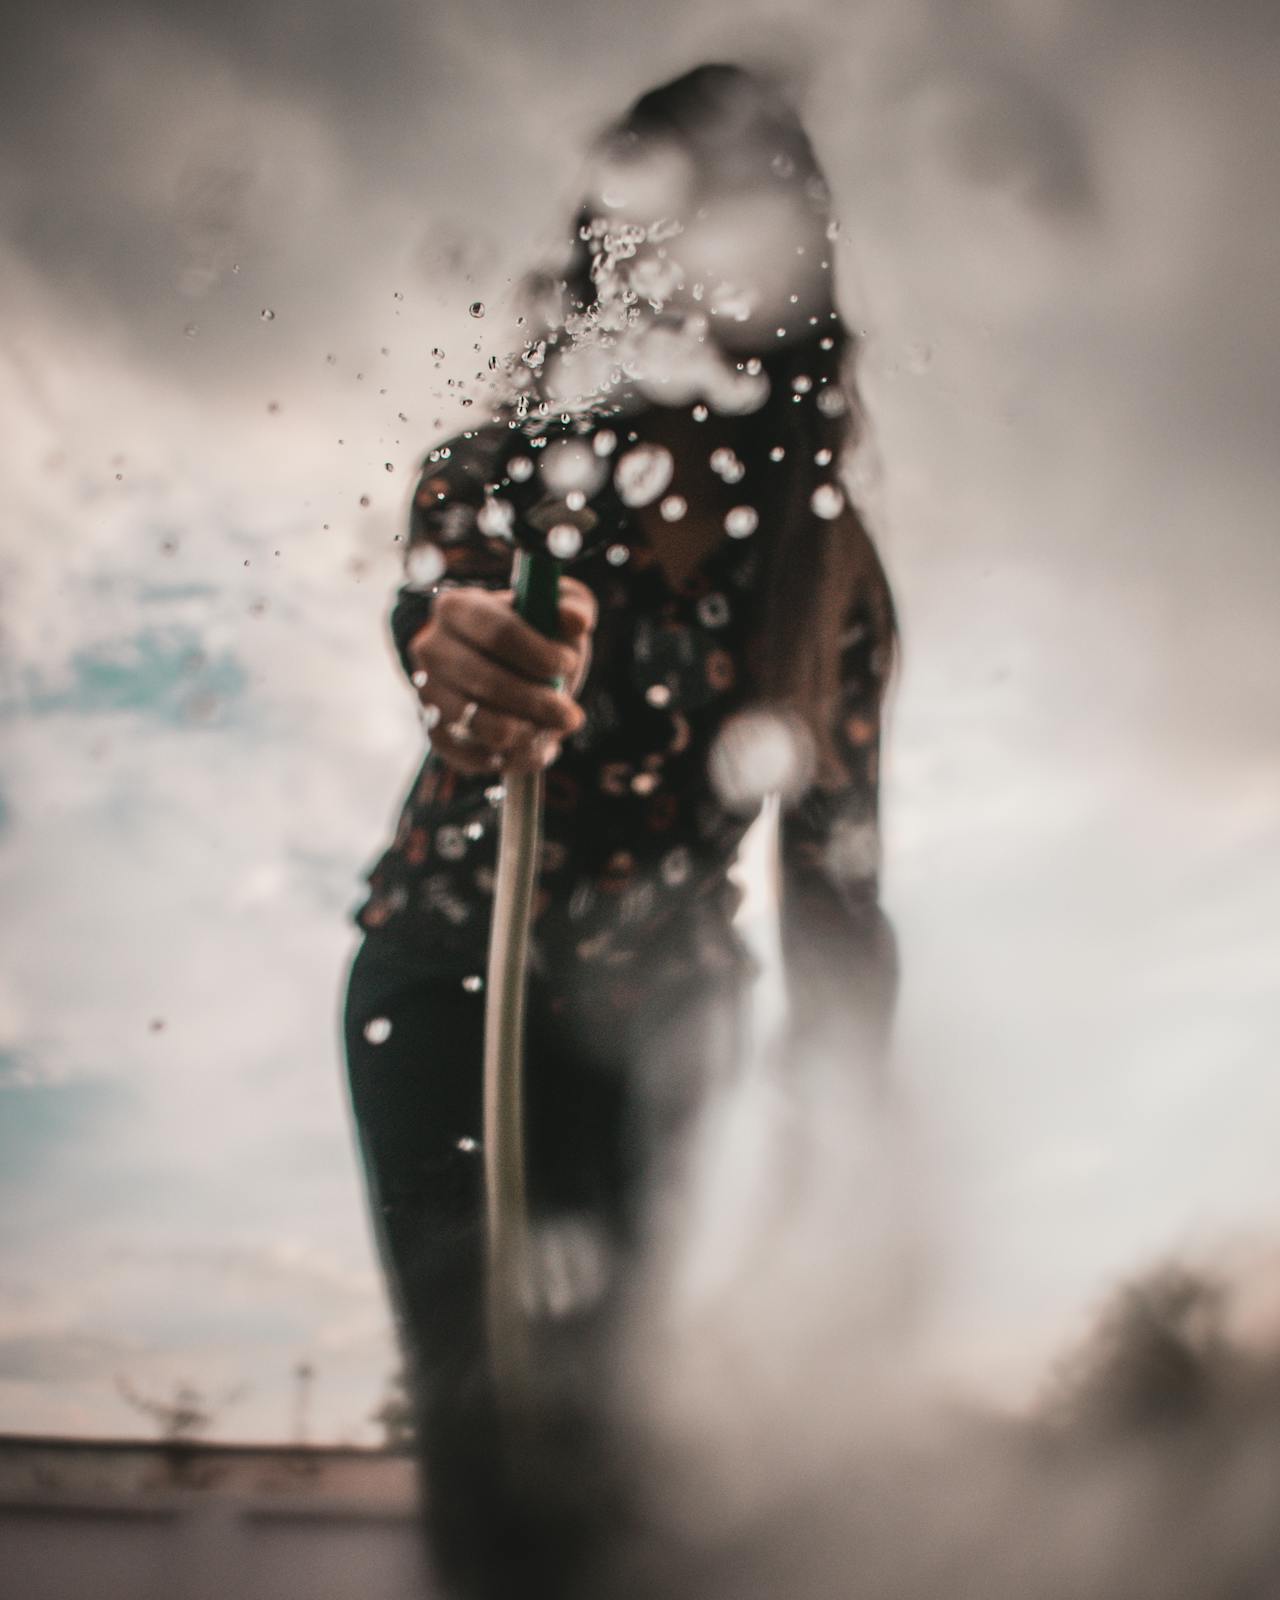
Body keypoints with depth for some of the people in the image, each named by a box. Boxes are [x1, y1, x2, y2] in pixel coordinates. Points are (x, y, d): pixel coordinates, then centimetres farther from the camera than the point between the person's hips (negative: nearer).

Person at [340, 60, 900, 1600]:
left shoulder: (830, 569, 0)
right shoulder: (503, 467, -5)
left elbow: (837, 873, 2)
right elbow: (433, 602, -28)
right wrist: (466, 651, -54)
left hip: (659, 1014, 1)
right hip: (446, 978, -1)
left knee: (607, 1398, -6)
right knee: (474, 1387, -11)